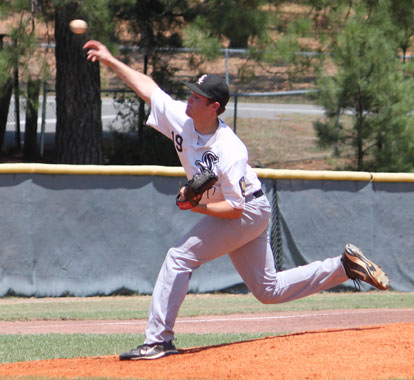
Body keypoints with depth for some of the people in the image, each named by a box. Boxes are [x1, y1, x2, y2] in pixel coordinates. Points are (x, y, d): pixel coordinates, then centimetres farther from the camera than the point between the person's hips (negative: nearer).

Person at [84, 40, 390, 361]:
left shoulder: (230, 152, -30)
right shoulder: (181, 118, -10)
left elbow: (235, 208, -26)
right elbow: (147, 87, 1)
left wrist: (196, 206, -34)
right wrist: (110, 60, 0)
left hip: (248, 212, -9)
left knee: (180, 257, -15)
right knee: (269, 290, 14)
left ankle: (158, 340, -13)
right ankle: (345, 266, 19)